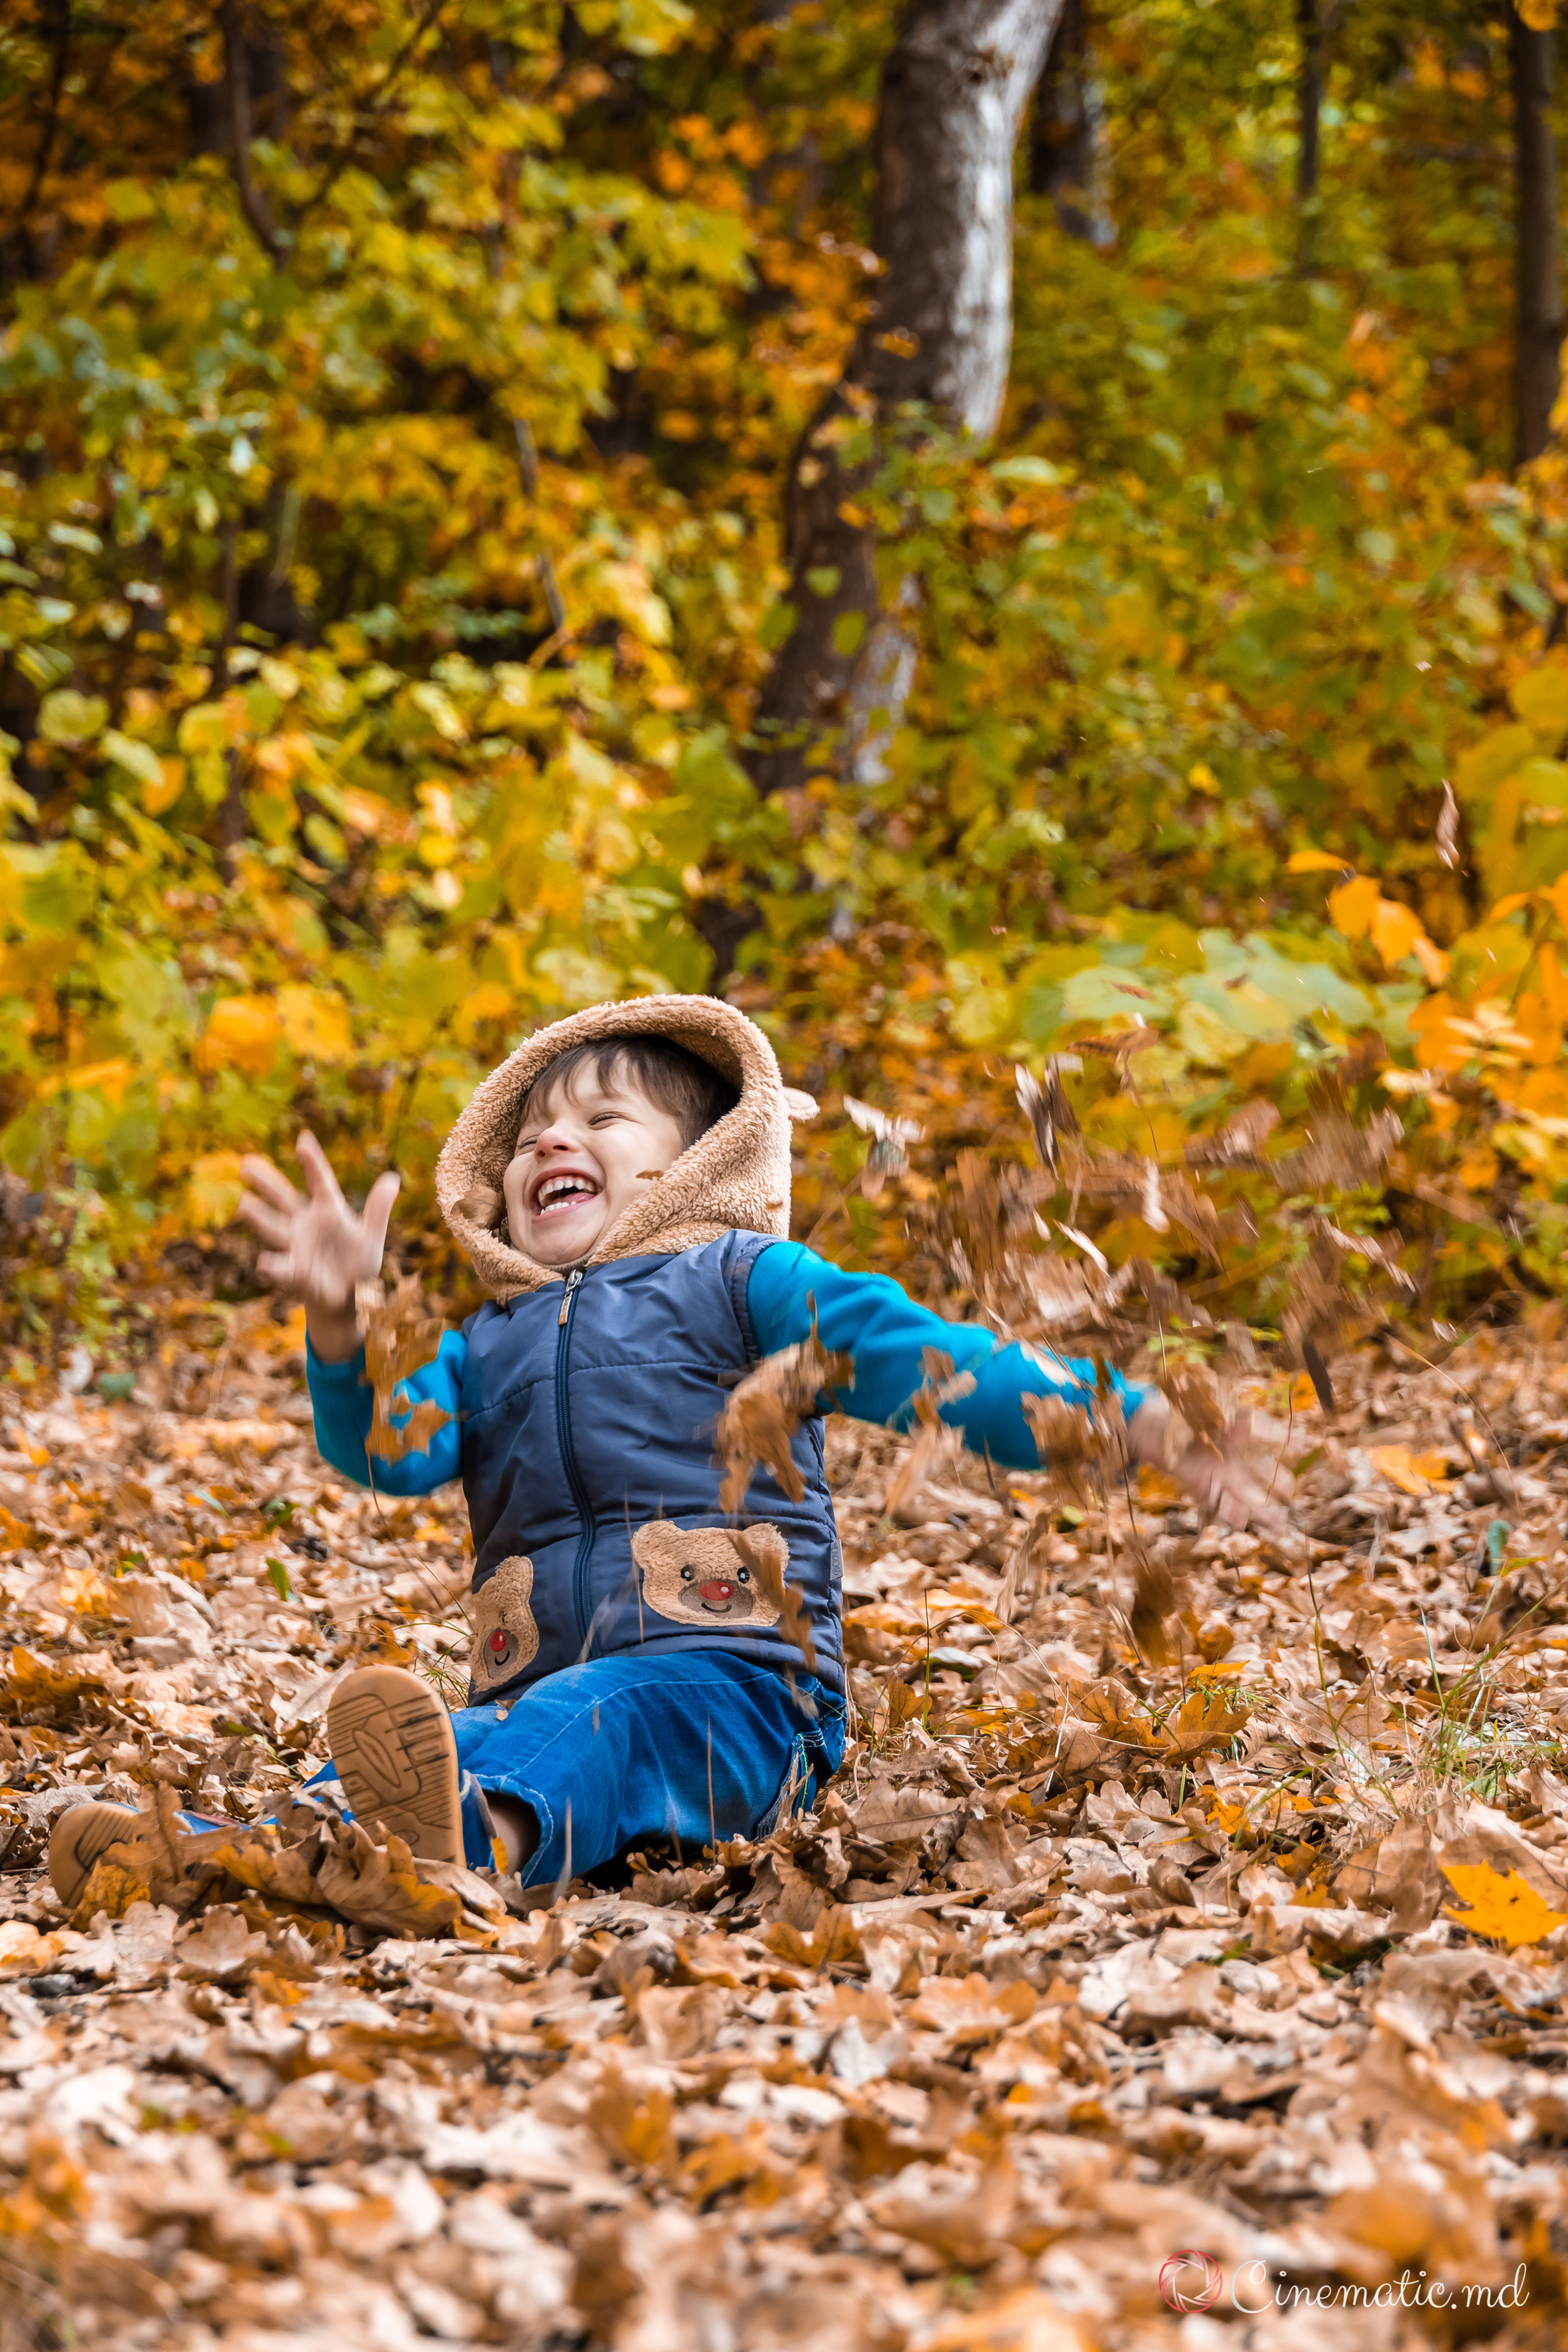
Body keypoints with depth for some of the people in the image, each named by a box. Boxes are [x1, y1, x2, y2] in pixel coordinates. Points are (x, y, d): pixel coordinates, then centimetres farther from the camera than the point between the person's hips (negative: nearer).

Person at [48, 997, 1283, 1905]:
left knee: (597, 1724, -39)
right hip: (541, 1687, 4)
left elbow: (917, 1355, 3)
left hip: (731, 1686, -4)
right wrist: (343, 1330, -12)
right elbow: (390, 1447, 10)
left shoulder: (740, 1279, 15)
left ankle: (480, 1833, -74)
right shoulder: (488, 1345, 28)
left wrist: (1132, 1422, -9)